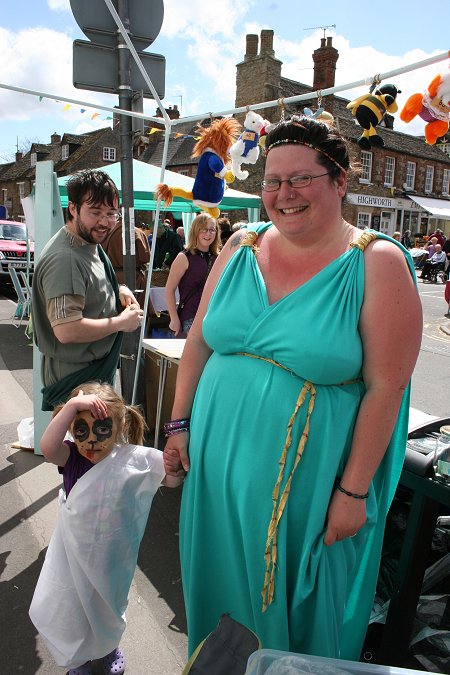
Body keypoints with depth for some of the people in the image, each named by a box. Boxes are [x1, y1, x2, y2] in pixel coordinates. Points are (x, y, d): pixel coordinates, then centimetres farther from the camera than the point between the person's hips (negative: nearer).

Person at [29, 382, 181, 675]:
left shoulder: (133, 458, -22)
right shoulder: (70, 457, -20)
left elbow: (174, 480, -20)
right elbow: (47, 447, -42)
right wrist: (72, 405, -49)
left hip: (112, 557, 0)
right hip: (73, 555, 0)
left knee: (108, 609, 28)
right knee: (70, 611, 23)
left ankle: (109, 648, 62)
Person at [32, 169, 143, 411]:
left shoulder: (90, 243, 6)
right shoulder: (64, 258, -26)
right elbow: (67, 330, -33)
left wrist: (119, 290, 2)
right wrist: (122, 322, -21)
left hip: (99, 371, 10)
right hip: (74, 380, -10)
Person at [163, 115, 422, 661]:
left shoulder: (377, 264, -12)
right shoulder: (241, 247, 1)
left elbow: (386, 386, -13)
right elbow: (198, 341, 6)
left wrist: (354, 490, -12)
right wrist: (180, 426, 5)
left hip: (307, 480, -4)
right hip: (217, 462, 5)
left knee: (299, 605, 19)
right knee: (223, 588, 25)